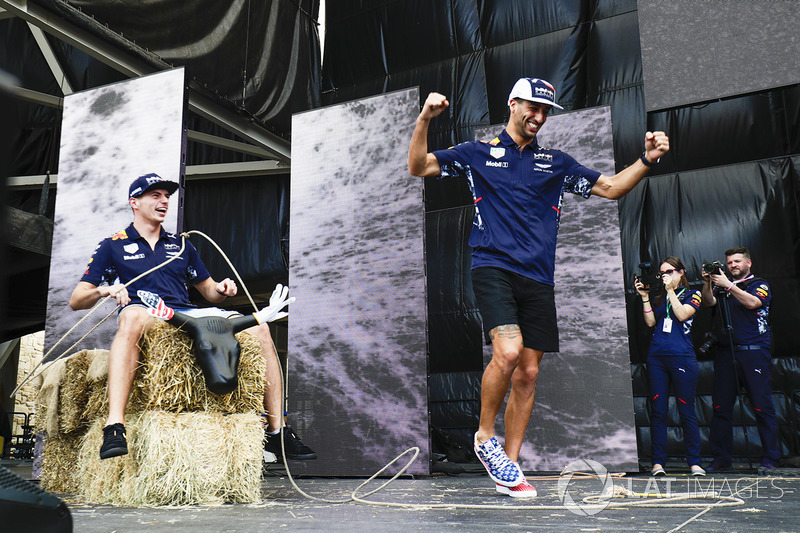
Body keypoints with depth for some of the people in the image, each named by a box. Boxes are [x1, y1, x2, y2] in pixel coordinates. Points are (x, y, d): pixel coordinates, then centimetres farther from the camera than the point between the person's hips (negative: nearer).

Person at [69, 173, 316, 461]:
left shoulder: (180, 246, 28)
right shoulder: (112, 246, 16)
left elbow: (209, 292, 29)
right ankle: (114, 427, -50)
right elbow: (76, 301, 9)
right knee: (133, 315, -42)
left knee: (259, 329, -17)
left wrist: (222, 289, 4)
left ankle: (277, 432, -15)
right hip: (147, 316, -4)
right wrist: (104, 290, -14)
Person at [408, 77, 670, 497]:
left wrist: (647, 159, 3)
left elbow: (611, 188, 19)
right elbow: (418, 167, 8)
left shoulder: (556, 162, 19)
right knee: (508, 351, -25)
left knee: (527, 374, 3)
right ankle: (484, 436, -1)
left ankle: (508, 467, 15)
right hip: (493, 268, -4)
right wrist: (425, 119, -7)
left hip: (538, 278, 4)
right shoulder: (477, 154, 12)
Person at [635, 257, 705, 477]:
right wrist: (645, 296, 4)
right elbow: (650, 322, 8)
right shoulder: (659, 297, 19)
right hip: (656, 357, 4)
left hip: (682, 357, -3)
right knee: (658, 411, 1)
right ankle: (658, 462, 5)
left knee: (686, 411, -2)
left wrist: (671, 290, -4)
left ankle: (694, 462, 6)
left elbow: (682, 314, -8)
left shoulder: (692, 294, 9)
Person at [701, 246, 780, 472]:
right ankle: (722, 458, 10)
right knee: (721, 406, 2)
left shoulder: (760, 284, 7)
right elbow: (709, 302, 2)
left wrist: (728, 285, -17)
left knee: (762, 406, -3)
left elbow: (752, 302, -12)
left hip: (754, 352, -4)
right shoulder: (722, 286, 17)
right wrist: (708, 283, -13)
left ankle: (770, 458, 7)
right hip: (726, 352, 4)